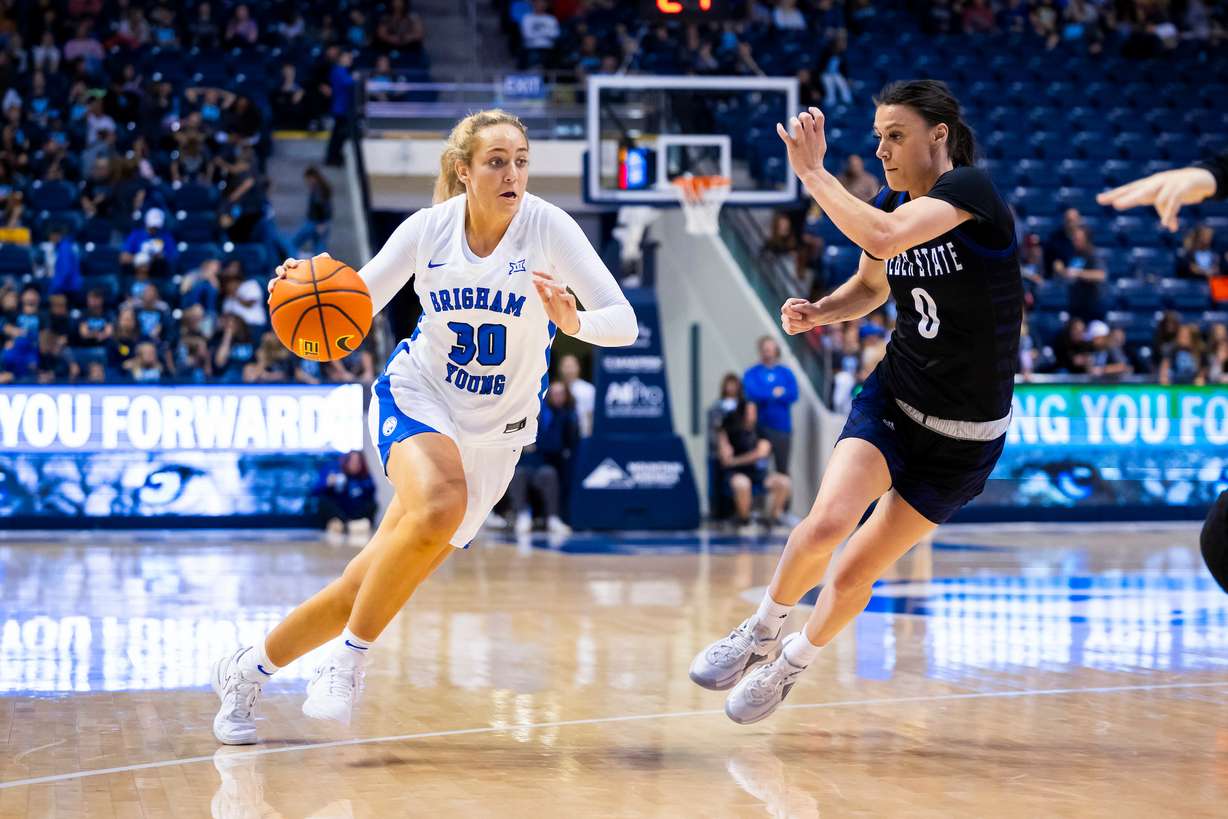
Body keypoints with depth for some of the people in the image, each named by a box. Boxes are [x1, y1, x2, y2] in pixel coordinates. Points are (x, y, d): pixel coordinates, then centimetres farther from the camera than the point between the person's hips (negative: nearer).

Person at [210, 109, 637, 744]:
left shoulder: (547, 227, -15)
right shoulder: (429, 227, -10)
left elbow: (625, 323, -20)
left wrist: (575, 321, -41)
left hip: (494, 432, 1)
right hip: (416, 395, -1)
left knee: (367, 587, -1)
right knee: (439, 507, -35)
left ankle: (248, 669, 21)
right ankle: (349, 657, -17)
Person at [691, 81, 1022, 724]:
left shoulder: (970, 189, -20)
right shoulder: (891, 202, 1)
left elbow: (884, 238, -38)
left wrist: (811, 171, -28)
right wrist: (818, 312, 0)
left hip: (967, 435, -4)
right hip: (892, 399, 4)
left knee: (855, 573, 1)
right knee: (825, 524, -21)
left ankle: (794, 661, 29)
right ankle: (761, 631, 4)